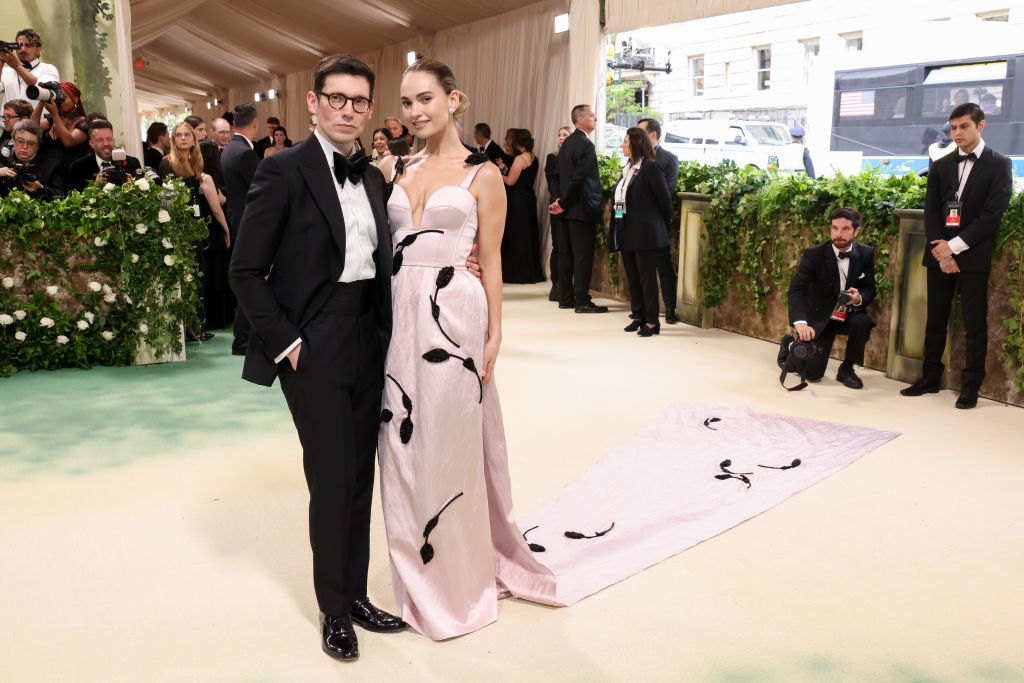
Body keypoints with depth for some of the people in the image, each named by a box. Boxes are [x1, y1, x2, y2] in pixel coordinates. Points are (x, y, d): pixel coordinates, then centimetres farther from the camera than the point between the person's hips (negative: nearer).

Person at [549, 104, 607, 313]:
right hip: (583, 209, -9)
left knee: (567, 255, 11)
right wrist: (564, 203, -11)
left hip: (568, 209, 9)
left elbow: (558, 174, 17)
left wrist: (561, 200, 11)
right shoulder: (585, 145, -15)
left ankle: (566, 298, 18)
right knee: (583, 255, -5)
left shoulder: (568, 143, 14)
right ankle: (582, 301, -2)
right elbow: (579, 178, -20)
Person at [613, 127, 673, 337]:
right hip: (627, 233, 8)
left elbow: (664, 198, -9)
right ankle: (639, 316, 21)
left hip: (645, 232, -8)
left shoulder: (650, 167, -11)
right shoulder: (627, 168, 15)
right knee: (632, 276, 12)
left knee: (647, 276, -4)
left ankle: (652, 322, 2)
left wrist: (665, 223, 1)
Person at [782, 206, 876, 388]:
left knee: (863, 323, -33)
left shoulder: (866, 254, -6)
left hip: (848, 315, 3)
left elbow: (870, 289, 1)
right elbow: (796, 289, -27)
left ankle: (846, 369, -8)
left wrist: (859, 298, -26)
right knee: (812, 374, -10)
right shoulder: (813, 255, -17)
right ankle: (792, 343, 24)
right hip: (819, 319, -2)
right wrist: (800, 322, -45)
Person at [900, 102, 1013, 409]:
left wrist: (955, 246, -14)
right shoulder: (941, 166, 12)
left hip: (974, 255, -4)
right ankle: (930, 378, 17)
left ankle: (970, 387, 6)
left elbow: (993, 213, -8)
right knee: (935, 320, 9)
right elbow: (931, 211, 6)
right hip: (939, 254, 4)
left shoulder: (998, 164, 1)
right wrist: (942, 253, -7)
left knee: (974, 324, 0)